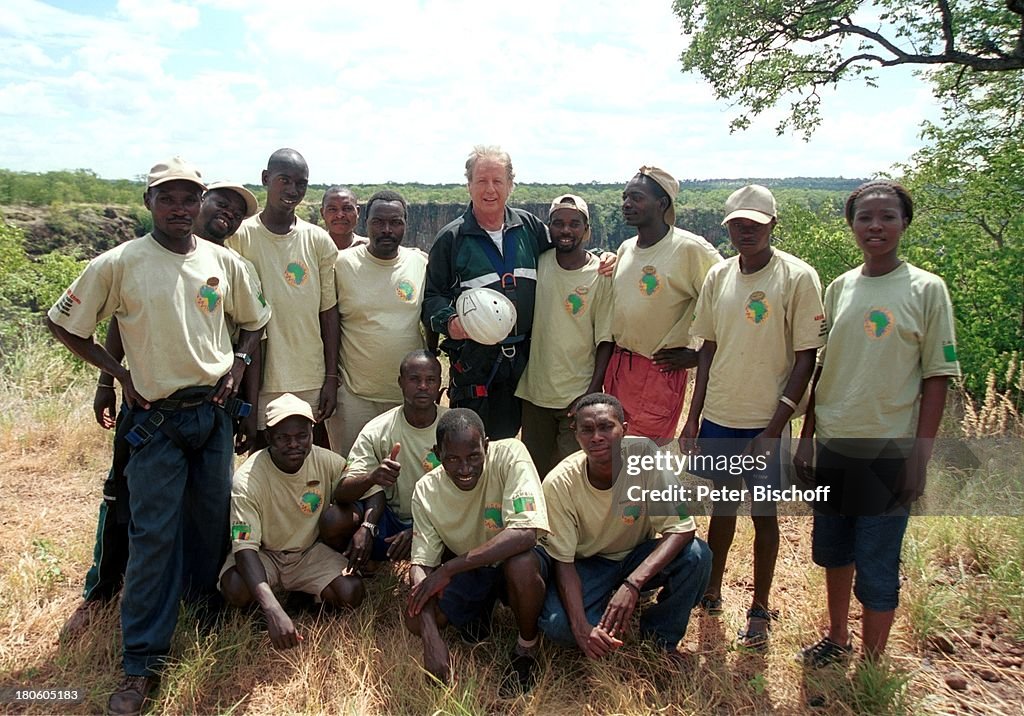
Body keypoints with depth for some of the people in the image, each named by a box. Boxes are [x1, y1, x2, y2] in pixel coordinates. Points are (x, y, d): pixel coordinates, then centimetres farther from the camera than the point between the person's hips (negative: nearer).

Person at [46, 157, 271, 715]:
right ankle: (142, 662, 7)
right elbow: (62, 323, 2)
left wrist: (238, 364, 1)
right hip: (156, 416, -3)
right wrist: (120, 374, -4)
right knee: (153, 533, -3)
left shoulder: (224, 262, 3)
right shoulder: (118, 264, -7)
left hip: (213, 411, 3)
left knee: (213, 518, 12)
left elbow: (253, 321, 17)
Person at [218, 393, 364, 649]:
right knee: (236, 590, -34)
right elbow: (245, 549, -33)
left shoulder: (328, 462, -17)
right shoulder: (247, 481, -26)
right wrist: (274, 611, -46)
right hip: (263, 554, -2)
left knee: (351, 594, -24)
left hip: (310, 550, 2)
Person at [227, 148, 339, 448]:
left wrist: (331, 377, 3)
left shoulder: (319, 241, 4)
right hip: (260, 379, -2)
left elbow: (328, 312, 5)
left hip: (311, 379, 2)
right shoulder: (239, 237, -2)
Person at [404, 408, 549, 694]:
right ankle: (476, 614, 14)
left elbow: (524, 534, -38)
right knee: (416, 619, -20)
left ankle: (526, 649, -7)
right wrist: (430, 635, -32)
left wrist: (448, 569, -35)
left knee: (521, 563, -38)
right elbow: (421, 564, -16)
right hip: (467, 571, 4)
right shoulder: (426, 490, -16)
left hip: (517, 560, -3)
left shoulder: (509, 455, -28)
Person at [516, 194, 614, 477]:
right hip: (534, 391, 3)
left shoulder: (602, 275, -7)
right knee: (535, 473, 15)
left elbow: (606, 340, -6)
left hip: (579, 396, -3)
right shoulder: (539, 264, 1)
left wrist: (593, 393, -12)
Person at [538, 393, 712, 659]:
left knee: (696, 555, -27)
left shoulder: (644, 455, -25)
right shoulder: (559, 483, -24)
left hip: (638, 557, 2)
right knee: (557, 624, -29)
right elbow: (563, 561, -18)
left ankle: (659, 637, -1)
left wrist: (633, 583, -39)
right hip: (586, 564, -1)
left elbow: (681, 528, -26)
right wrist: (581, 627, -33)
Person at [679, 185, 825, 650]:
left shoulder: (798, 277, -10)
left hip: (764, 422, -4)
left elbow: (806, 358, -10)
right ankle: (711, 592, 34)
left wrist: (775, 428, -14)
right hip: (717, 417, 4)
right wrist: (693, 416, 7)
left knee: (763, 513, 8)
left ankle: (760, 610, 24)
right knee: (721, 505, 16)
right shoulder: (718, 276, 4)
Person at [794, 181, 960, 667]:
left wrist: (920, 454, -10)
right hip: (832, 445, 5)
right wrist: (807, 436, 9)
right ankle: (836, 640, 38)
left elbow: (937, 378, -6)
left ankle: (870, 666, 21)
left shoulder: (926, 289, -5)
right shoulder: (838, 289, 6)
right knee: (832, 551, 17)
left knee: (876, 569, 3)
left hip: (888, 452, -4)